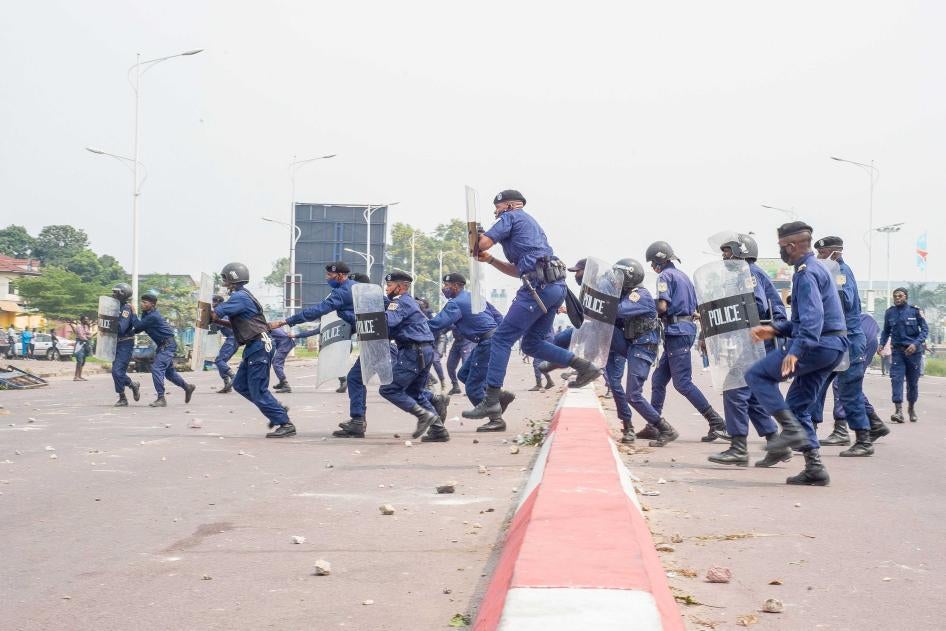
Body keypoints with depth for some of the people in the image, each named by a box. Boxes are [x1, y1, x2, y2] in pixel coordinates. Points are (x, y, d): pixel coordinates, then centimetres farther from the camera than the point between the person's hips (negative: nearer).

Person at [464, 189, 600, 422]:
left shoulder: (511, 216, 6)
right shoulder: (531, 224, 33)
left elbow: (482, 243, -4)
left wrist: (474, 235, 18)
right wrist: (490, 260, 28)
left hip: (539, 285, -9)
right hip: (557, 286, 9)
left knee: (502, 339, -6)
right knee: (532, 343, 17)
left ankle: (491, 400, -9)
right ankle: (585, 367, 7)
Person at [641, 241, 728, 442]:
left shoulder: (665, 276, -7)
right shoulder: (683, 276, 21)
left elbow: (662, 306, -18)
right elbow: (694, 307, 19)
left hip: (676, 331, -10)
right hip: (687, 327, 10)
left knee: (683, 383, -9)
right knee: (659, 379, 12)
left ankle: (717, 422, -12)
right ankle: (653, 427, 13)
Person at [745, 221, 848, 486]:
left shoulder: (806, 273, -12)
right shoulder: (815, 268, 21)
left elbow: (812, 317, -26)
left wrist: (796, 351, -36)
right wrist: (774, 330, 17)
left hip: (819, 344, -10)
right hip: (833, 346, 10)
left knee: (756, 375, -7)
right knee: (798, 404, 14)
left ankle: (792, 429, -14)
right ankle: (814, 468, 10)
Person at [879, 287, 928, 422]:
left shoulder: (915, 311, -3)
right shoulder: (889, 312, 4)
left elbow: (925, 329, -2)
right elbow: (886, 331, 16)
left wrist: (916, 344, -15)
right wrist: (881, 344, 2)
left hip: (913, 350, -1)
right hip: (897, 350, 1)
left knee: (912, 381, 8)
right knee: (896, 379, -13)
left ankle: (911, 408, 27)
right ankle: (898, 411, -19)